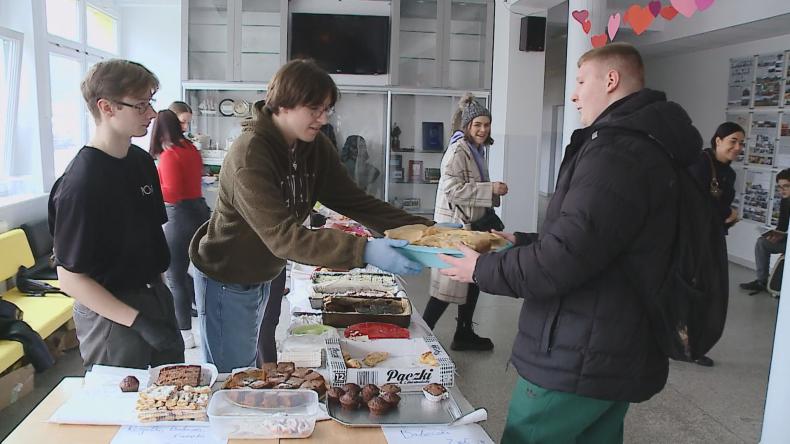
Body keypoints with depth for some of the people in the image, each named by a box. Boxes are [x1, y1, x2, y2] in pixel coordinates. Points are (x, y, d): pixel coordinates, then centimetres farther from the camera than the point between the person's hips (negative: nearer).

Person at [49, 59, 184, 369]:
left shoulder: (142, 161, 2)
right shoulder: (81, 183, -22)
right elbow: (70, 278, -19)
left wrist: (159, 287, 12)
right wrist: (139, 321, -23)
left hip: (155, 296, 8)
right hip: (110, 313, -8)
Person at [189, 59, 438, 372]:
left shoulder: (316, 148, -6)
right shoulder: (250, 154, -29)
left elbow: (354, 201, -7)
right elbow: (282, 236, -37)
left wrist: (424, 228, -18)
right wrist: (364, 252, -46)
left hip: (262, 278, 7)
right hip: (226, 283, -7)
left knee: (249, 370, 23)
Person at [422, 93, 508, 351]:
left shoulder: (476, 151, 16)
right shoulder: (458, 151, -14)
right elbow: (452, 189, -25)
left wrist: (493, 192, 14)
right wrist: (490, 189, -23)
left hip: (471, 227, 10)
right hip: (454, 227, -10)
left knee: (472, 281, 15)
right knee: (449, 284, -5)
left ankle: (464, 334, 28)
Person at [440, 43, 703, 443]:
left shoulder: (618, 152, -21)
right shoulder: (650, 146, 15)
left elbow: (561, 262, -26)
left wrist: (481, 270, -11)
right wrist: (523, 241, 16)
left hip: (577, 364, -10)